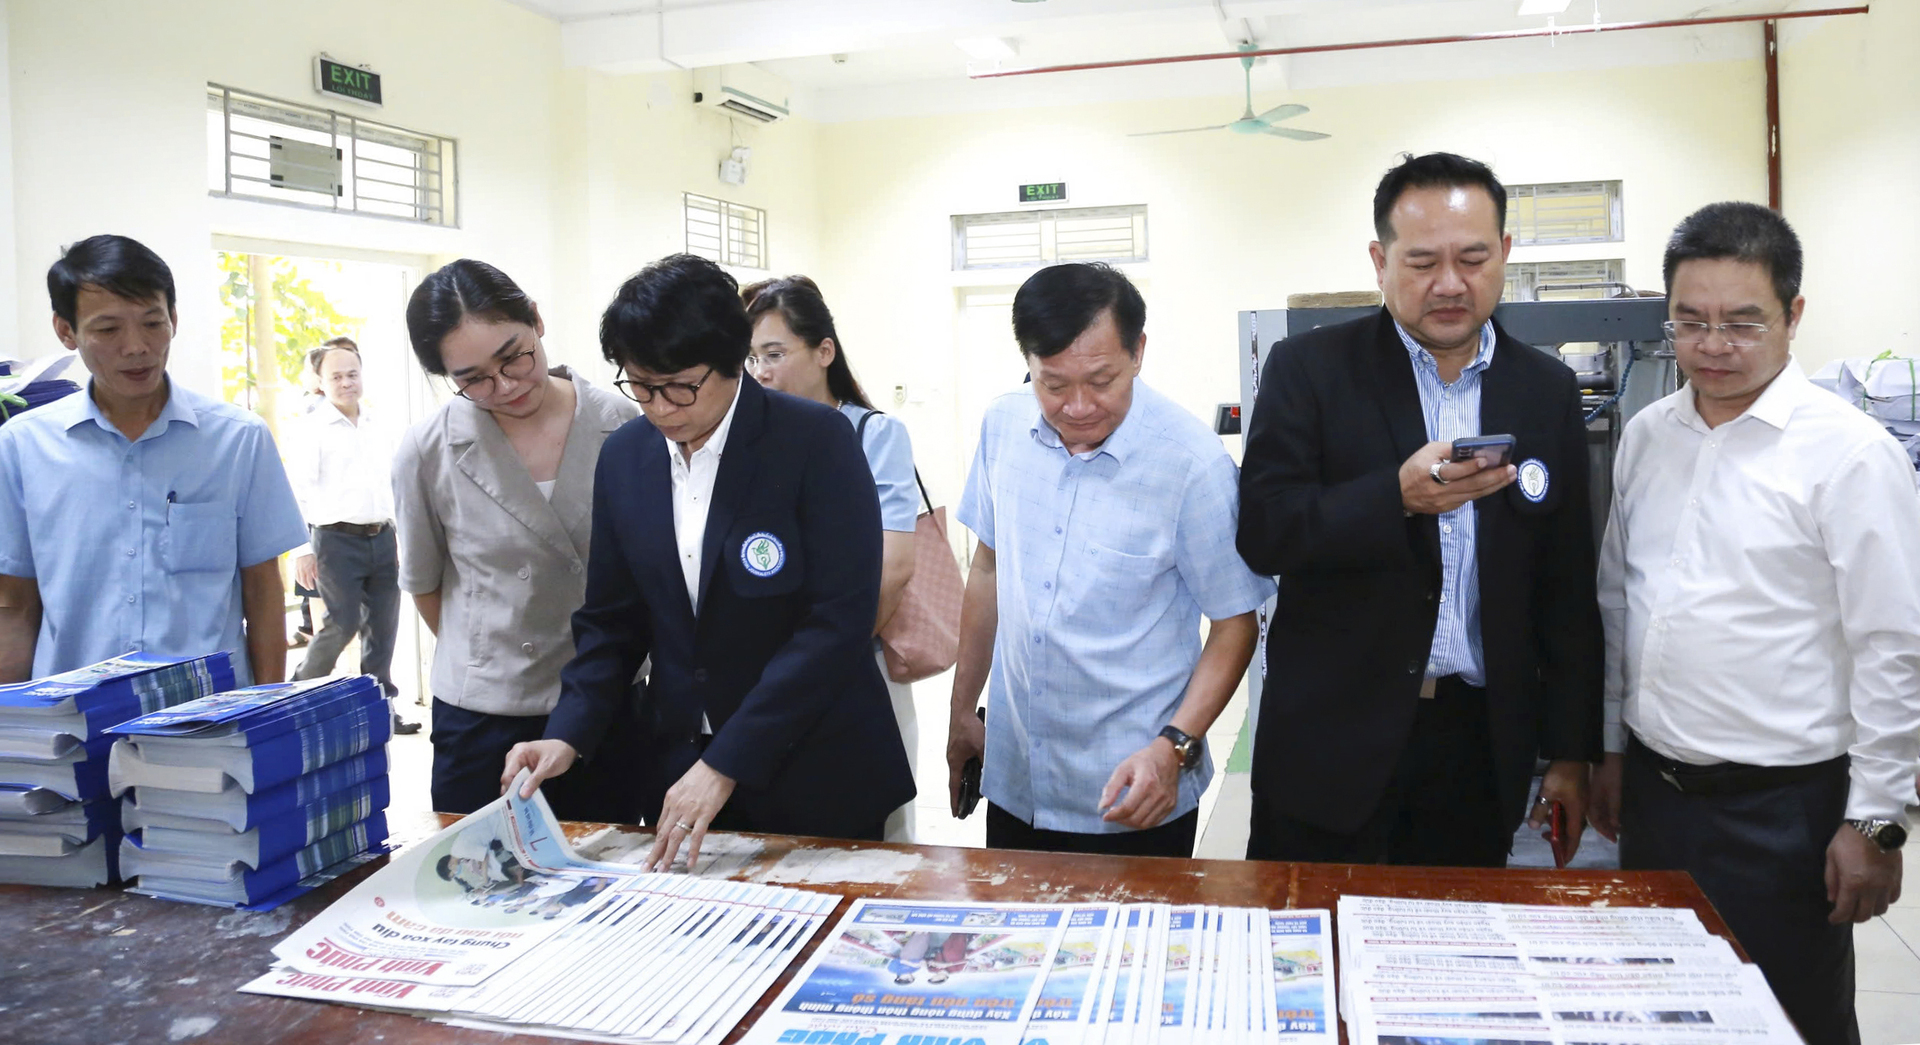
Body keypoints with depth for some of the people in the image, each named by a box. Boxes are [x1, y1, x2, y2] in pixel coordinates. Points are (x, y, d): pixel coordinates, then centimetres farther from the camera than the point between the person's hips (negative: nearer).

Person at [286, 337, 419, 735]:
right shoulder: (310, 428, -3)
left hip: (381, 538, 6)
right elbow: (300, 490, -9)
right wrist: (302, 549, -15)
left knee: (383, 625, 7)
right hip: (337, 539, -6)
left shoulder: (379, 429, 15)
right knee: (343, 623, -8)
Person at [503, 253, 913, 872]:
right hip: (675, 770, 4)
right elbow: (612, 619, 9)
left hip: (814, 780, -4)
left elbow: (840, 619, -19)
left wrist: (726, 763, -21)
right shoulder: (625, 456, 2)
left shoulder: (816, 441, -14)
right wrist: (569, 735, -8)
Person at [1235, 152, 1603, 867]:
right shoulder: (1308, 370, -4)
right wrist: (1398, 496, -26)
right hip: (1332, 739, -2)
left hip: (1482, 744, 3)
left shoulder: (1547, 391, 5)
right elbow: (1261, 533, -12)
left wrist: (1570, 752, 7)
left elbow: (1567, 589, 8)